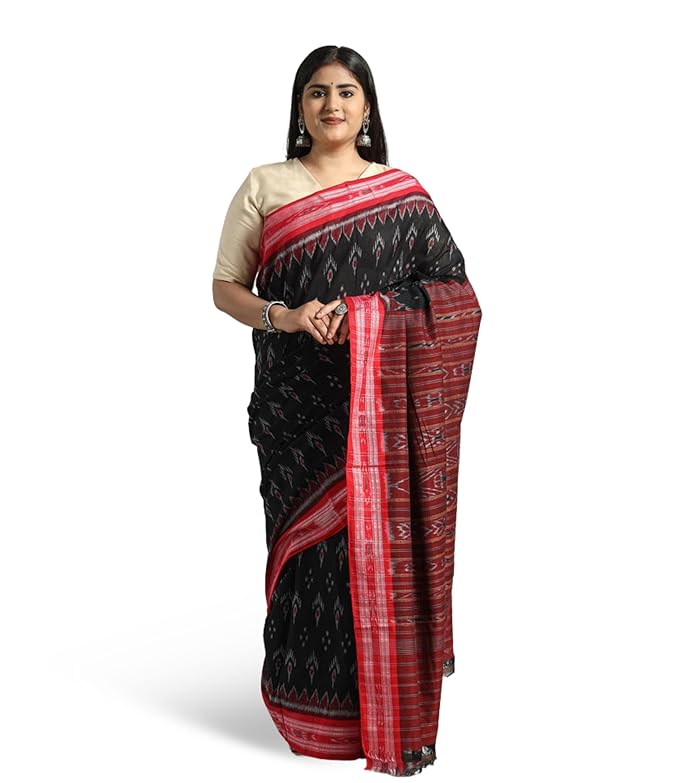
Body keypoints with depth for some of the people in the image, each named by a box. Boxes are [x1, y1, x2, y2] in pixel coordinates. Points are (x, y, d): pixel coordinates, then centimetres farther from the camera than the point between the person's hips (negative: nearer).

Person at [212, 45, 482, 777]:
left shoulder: (404, 194, 6)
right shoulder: (263, 186, 6)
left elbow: (455, 299, 4)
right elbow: (225, 287, 6)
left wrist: (368, 319, -13)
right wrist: (284, 316, -14)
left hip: (383, 410, 0)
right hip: (298, 404, 0)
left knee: (384, 538, 0)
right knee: (312, 538, 2)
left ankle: (387, 701, 16)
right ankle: (313, 701, 18)